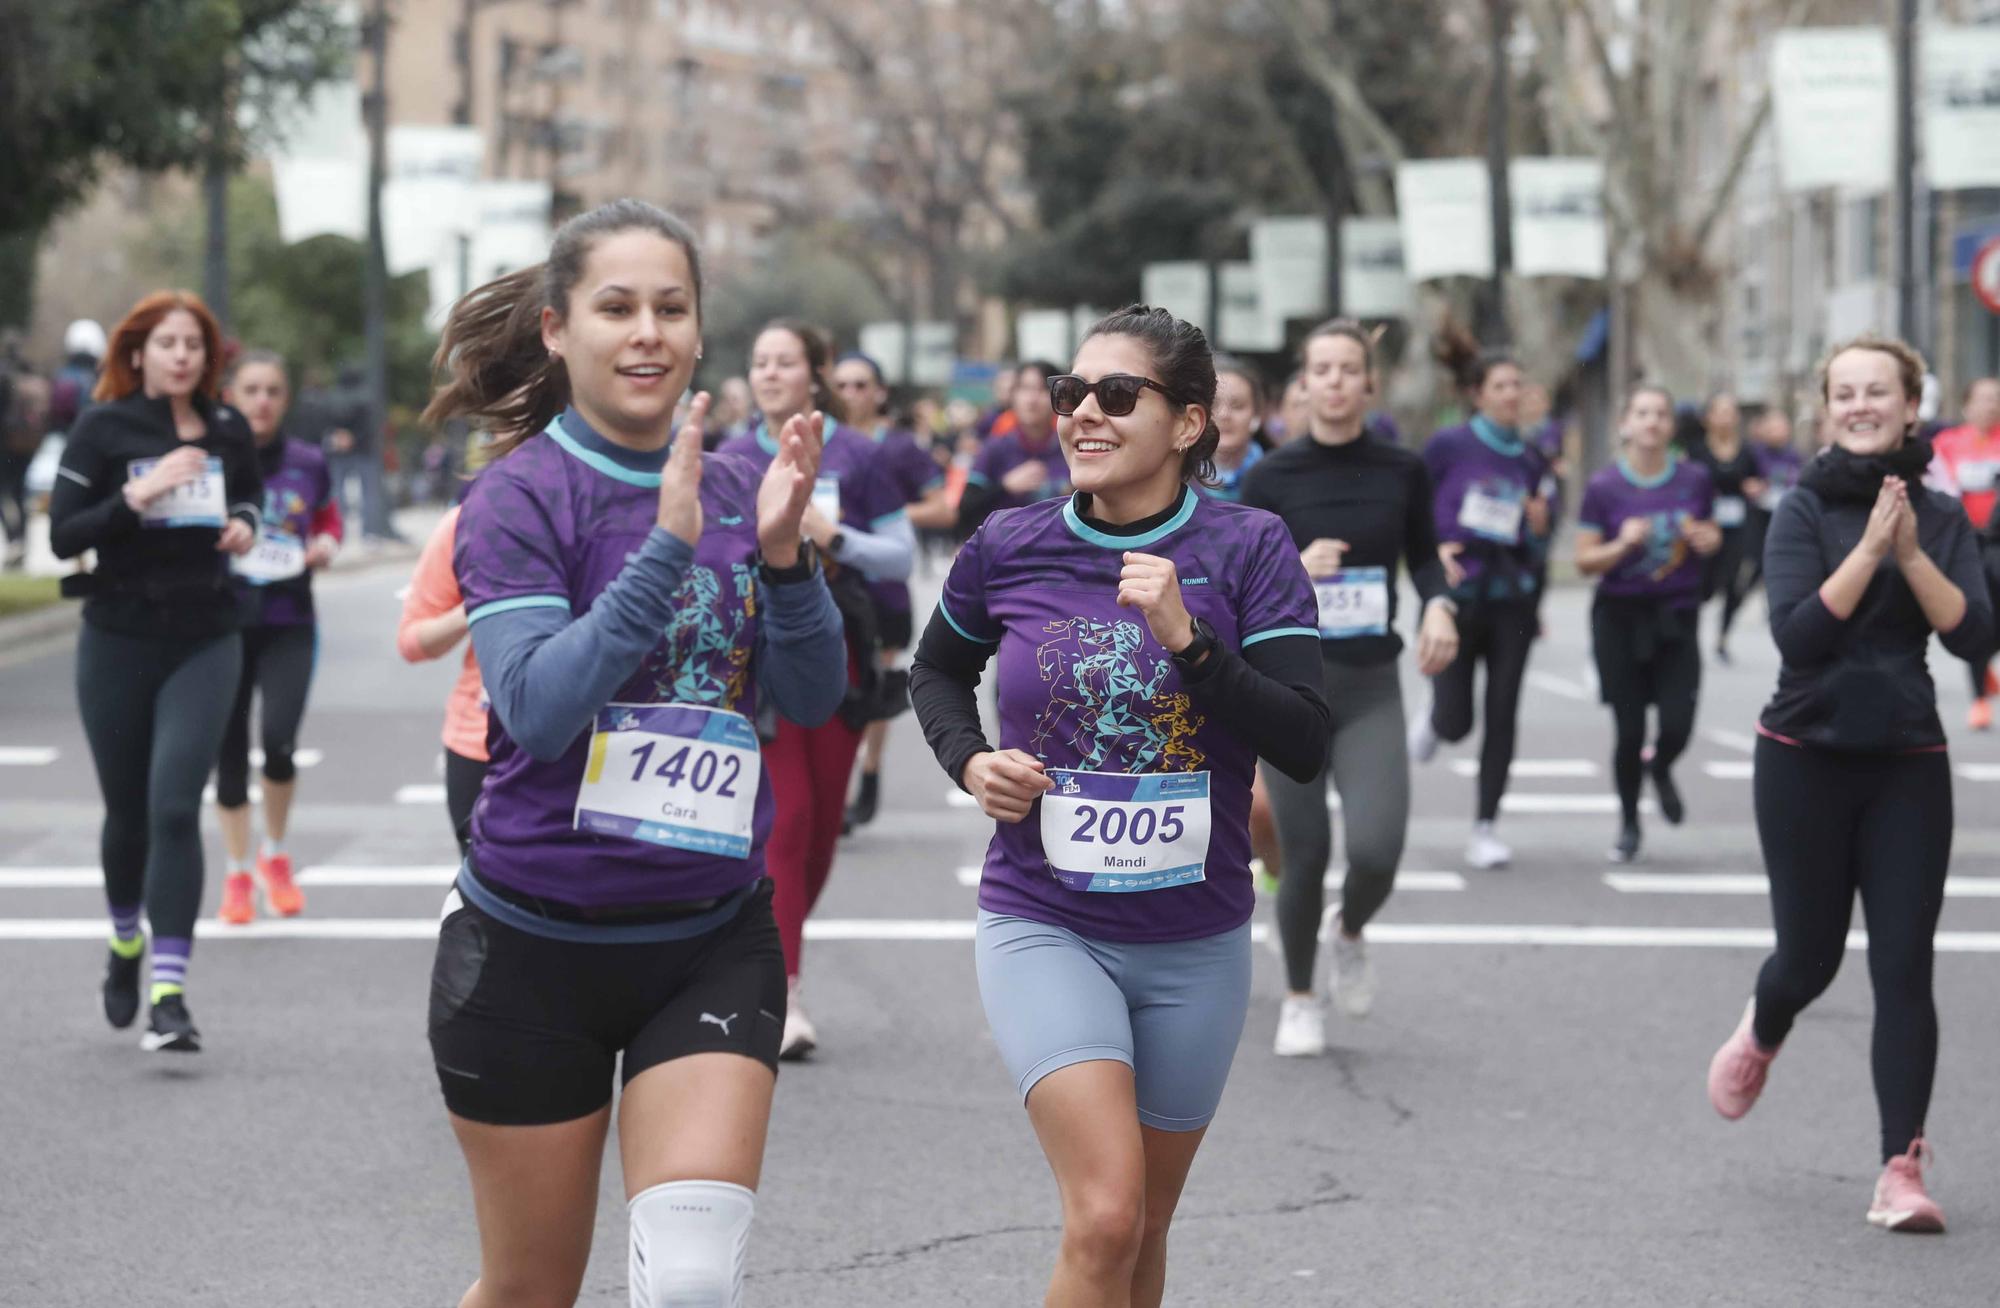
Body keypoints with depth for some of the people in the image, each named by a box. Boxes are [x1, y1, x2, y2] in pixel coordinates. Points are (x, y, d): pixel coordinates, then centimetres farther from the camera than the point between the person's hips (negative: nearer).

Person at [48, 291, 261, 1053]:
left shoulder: (228, 432, 4)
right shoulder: (103, 430, -5)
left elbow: (248, 493, 24)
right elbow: (63, 534, -11)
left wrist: (245, 524, 1)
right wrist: (137, 496, -24)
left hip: (206, 641, 1)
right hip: (119, 640, 0)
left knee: (175, 806, -13)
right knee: (127, 811, 11)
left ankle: (169, 993, -14)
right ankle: (125, 943, 40)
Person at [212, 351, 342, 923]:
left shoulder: (308, 465, 3)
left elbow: (329, 519, 21)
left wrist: (326, 545, -1)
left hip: (290, 623, 0)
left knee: (278, 742, -14)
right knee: (230, 751, 6)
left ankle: (276, 855, 13)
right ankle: (237, 876, 23)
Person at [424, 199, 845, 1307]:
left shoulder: (734, 489, 4)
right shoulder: (519, 495, -10)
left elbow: (813, 695, 1)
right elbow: (537, 707, -23)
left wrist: (782, 553, -16)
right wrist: (668, 545, -29)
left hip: (712, 940, 3)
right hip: (534, 951, -3)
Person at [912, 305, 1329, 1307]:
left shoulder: (1247, 549, -7)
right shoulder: (1009, 548, -4)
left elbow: (1305, 745, -14)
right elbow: (938, 669, 17)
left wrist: (1189, 638, -24)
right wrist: (970, 761, -2)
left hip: (1195, 939, 1)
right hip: (1044, 926, -1)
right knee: (1105, 1217, -20)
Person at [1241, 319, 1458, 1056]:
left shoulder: (1401, 472, 1)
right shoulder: (1271, 478, -3)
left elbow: (1423, 553, 16)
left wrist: (1439, 606, -4)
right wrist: (1293, 569, -22)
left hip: (1372, 686, 1)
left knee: (1376, 848, -16)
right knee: (1304, 854, 1)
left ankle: (1351, 935, 20)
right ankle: (1299, 1000, 25)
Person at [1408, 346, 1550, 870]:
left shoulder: (1528, 461, 8)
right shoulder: (1449, 446, -5)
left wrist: (1538, 526, -4)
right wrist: (1435, 550, -16)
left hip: (1512, 598, 3)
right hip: (1458, 594, -3)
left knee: (1502, 717, -2)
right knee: (1456, 722, -3)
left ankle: (1485, 829, 6)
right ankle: (1432, 720, 35)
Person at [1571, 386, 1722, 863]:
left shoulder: (1695, 479, 0)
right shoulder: (1604, 487, -5)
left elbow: (1711, 532, 18)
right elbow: (1584, 560, -2)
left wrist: (1709, 539, -5)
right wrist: (1622, 545, -20)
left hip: (1677, 616, 1)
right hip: (1621, 616, -1)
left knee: (1677, 725, -9)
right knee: (1628, 729, 0)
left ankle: (1661, 771, 29)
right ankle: (1628, 824, 23)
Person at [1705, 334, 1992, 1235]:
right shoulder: (1805, 511, -4)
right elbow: (1797, 632, -17)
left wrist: (1911, 553, -17)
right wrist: (1869, 547, -21)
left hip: (1908, 764, 2)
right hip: (1808, 757, -1)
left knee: (1903, 967, -5)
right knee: (1810, 955, 7)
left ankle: (1901, 1171, -4)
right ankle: (1761, 1037, 43)